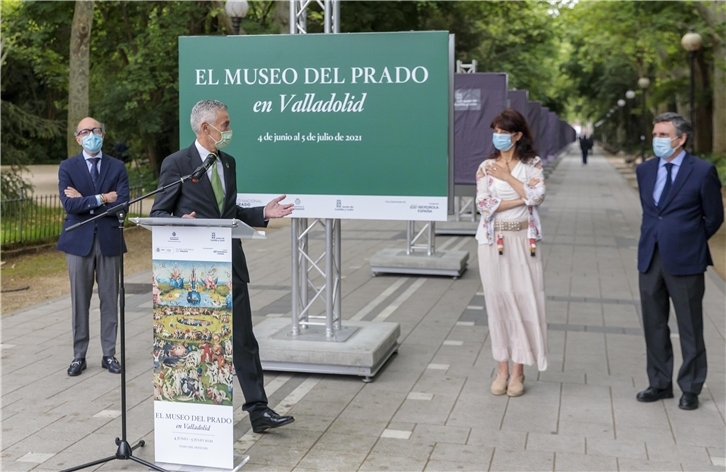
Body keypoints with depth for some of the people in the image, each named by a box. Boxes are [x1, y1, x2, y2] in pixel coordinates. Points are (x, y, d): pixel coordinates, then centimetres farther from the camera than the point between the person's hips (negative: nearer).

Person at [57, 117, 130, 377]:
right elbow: (69, 204, -11)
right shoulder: (67, 167, 3)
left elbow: (122, 204, -8)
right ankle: (79, 355, 14)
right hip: (79, 240, -1)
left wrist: (84, 201, -10)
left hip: (109, 239, 1)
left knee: (109, 300, 5)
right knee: (80, 301, 5)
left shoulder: (117, 167, 5)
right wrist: (101, 198, -14)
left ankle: (109, 354, 15)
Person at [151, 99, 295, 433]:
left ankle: (258, 411, 7)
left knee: (244, 340, 4)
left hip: (230, 265, 5)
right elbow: (158, 213, -5)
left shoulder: (228, 162, 13)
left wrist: (263, 213, 7)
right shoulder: (176, 164, -7)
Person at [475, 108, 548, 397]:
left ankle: (518, 370, 7)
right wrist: (521, 200, -10)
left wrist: (508, 177, -10)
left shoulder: (532, 164, 4)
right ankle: (502, 369, 12)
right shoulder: (486, 167, 5)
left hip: (523, 240, -1)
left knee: (524, 301, -2)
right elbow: (483, 205, -7)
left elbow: (537, 195, -12)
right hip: (494, 241, 1)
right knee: (498, 301, 3)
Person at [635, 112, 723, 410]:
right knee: (654, 325, 12)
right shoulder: (645, 170, 8)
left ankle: (691, 389, 17)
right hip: (650, 259, 5)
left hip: (684, 261, -5)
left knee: (690, 328, 5)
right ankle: (660, 383, 25)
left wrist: (689, 242, 6)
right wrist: (657, 237, 14)